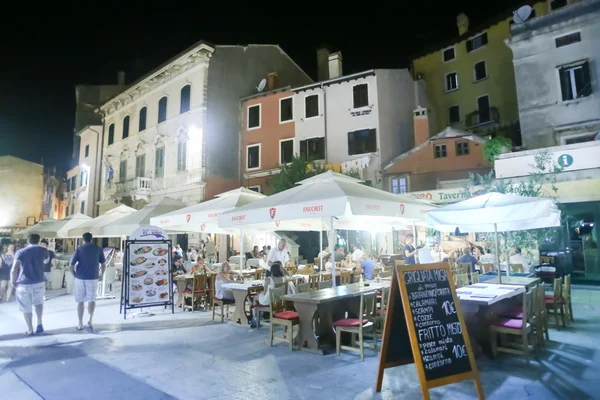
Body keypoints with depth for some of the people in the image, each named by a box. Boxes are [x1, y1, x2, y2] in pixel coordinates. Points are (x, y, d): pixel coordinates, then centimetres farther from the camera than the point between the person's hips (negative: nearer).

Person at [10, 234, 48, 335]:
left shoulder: (20, 252, -5)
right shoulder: (43, 250, 3)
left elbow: (14, 270, -13)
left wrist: (13, 281, -1)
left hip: (23, 284, -2)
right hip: (39, 283, 2)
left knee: (26, 308, 10)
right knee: (39, 302, 25)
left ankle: (30, 330, 18)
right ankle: (40, 323, 15)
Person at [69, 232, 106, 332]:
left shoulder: (79, 249, -1)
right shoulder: (98, 249, 3)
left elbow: (71, 265, -4)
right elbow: (103, 264, 6)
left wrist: (75, 275, 12)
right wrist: (101, 275, 22)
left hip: (80, 278, 0)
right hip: (93, 278, 0)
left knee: (80, 301, 12)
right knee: (91, 300, 6)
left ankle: (80, 324, 19)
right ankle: (90, 320, -15)